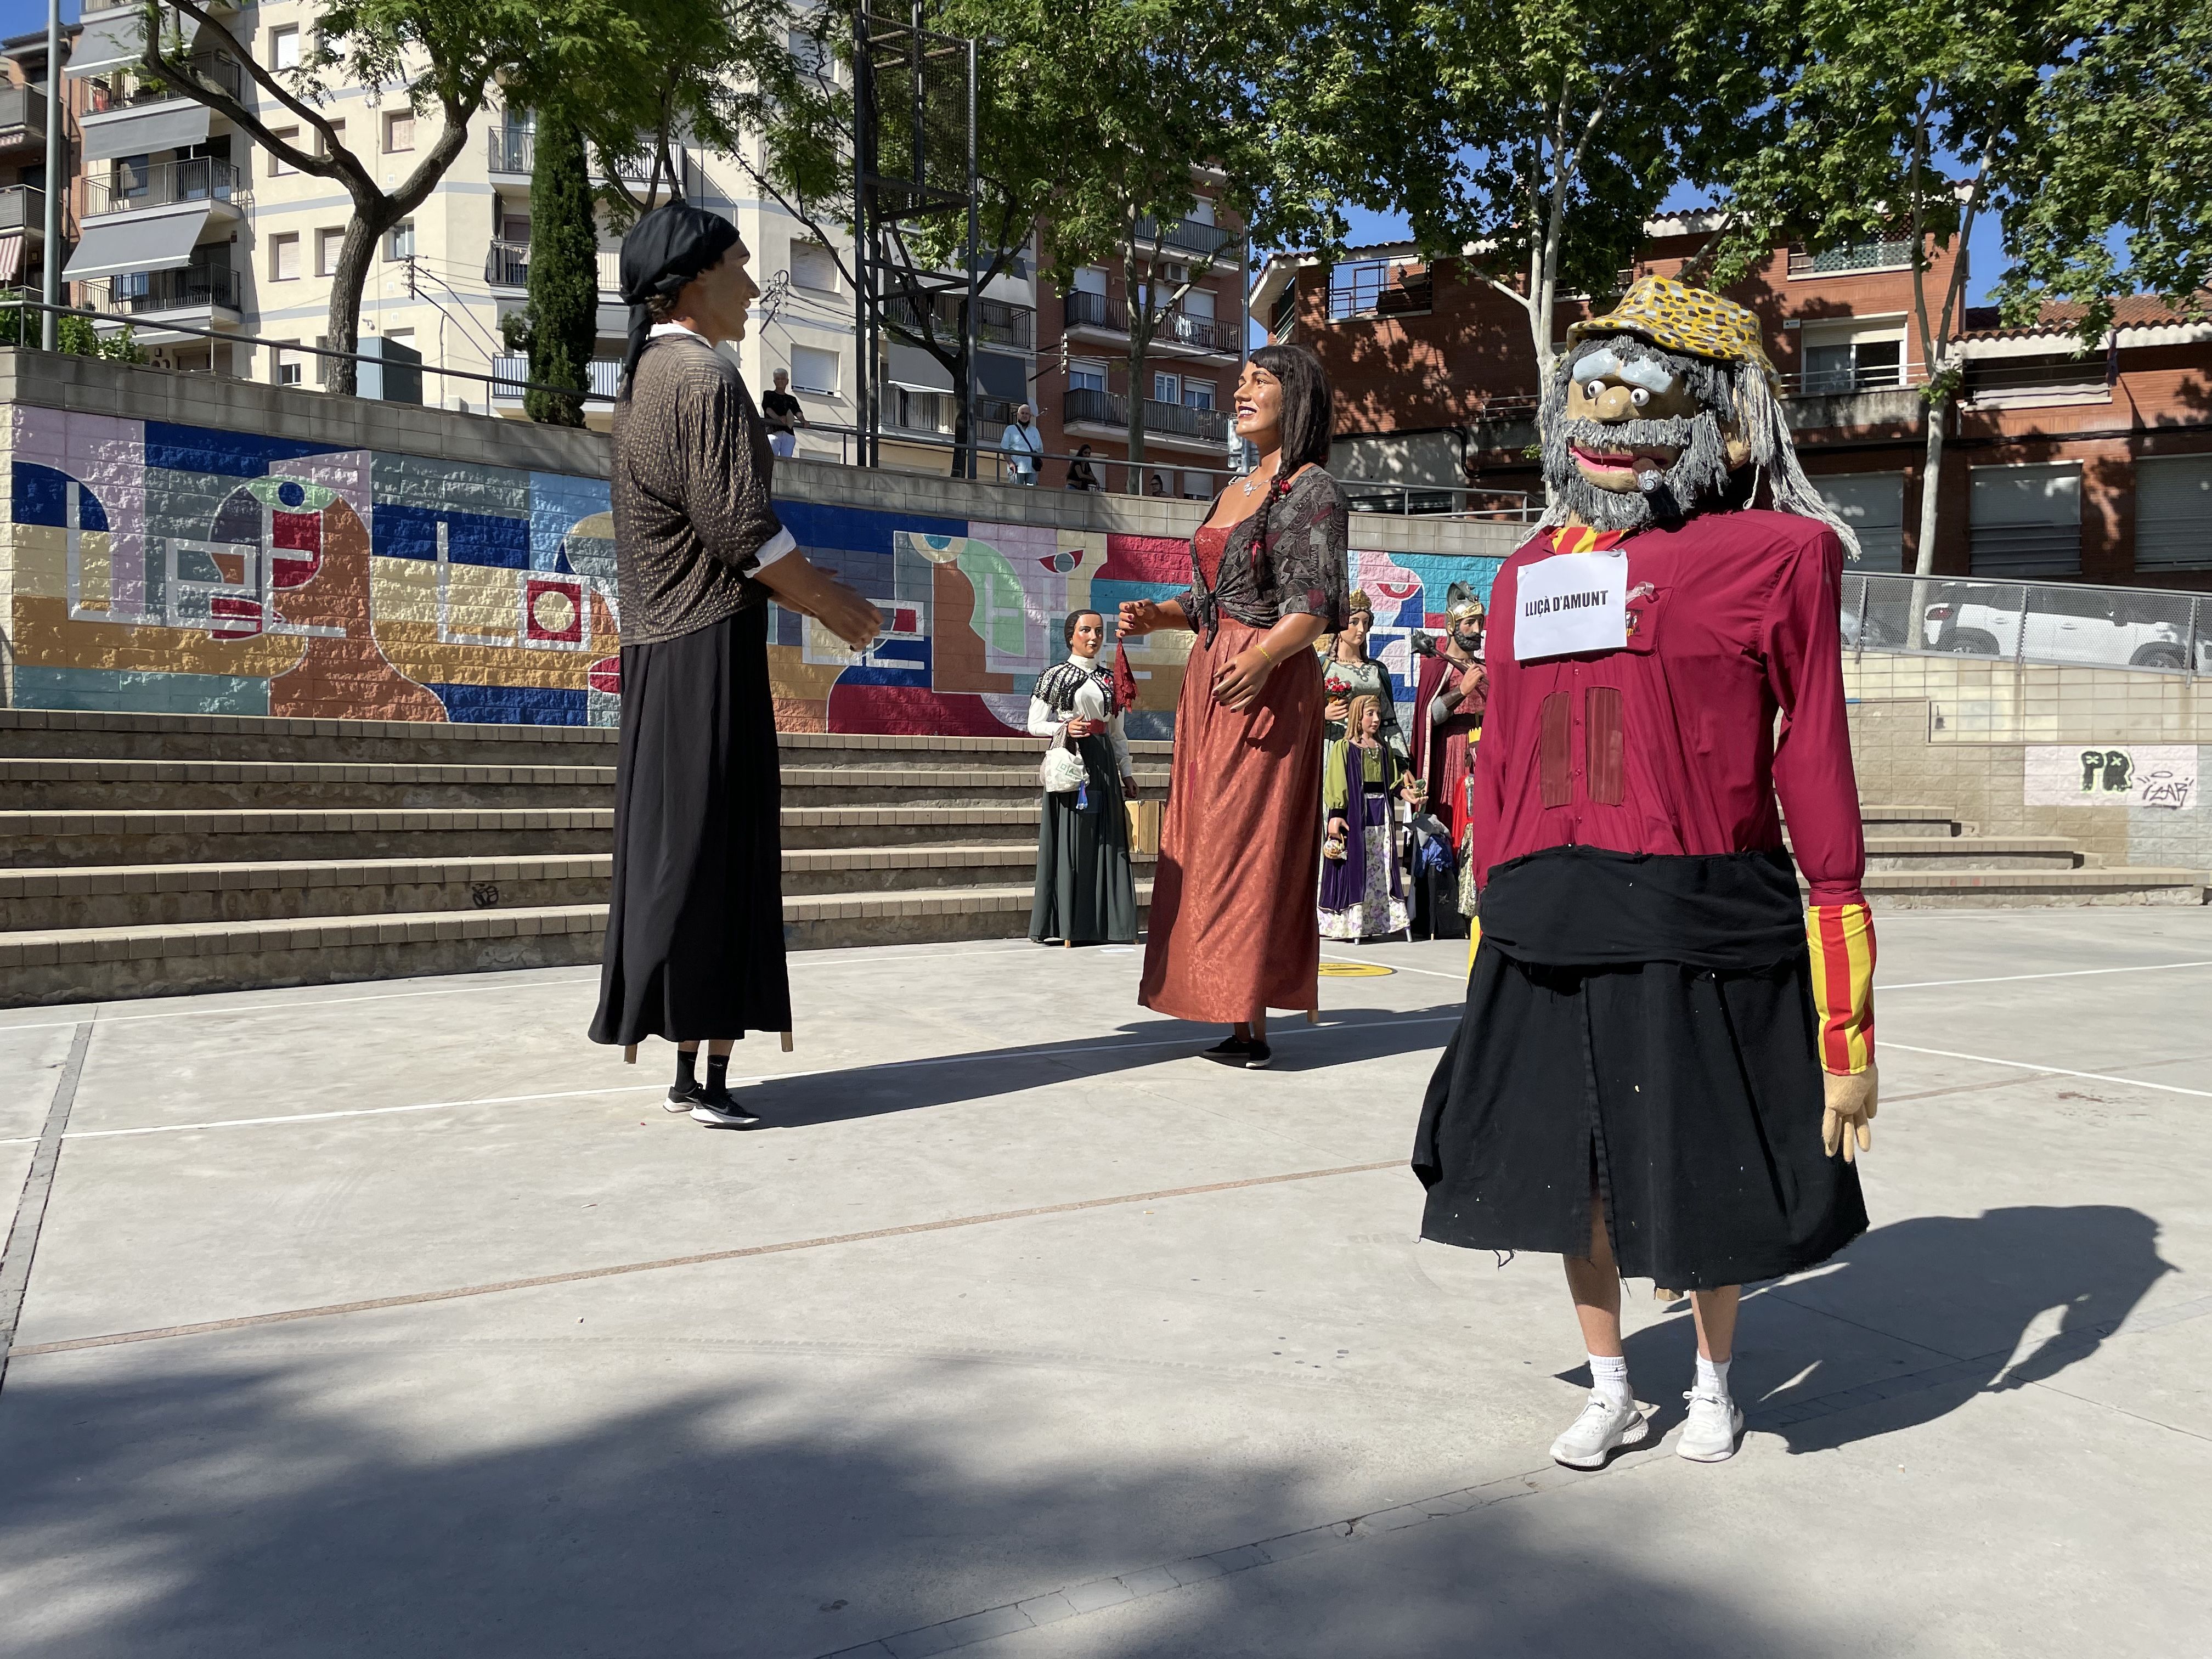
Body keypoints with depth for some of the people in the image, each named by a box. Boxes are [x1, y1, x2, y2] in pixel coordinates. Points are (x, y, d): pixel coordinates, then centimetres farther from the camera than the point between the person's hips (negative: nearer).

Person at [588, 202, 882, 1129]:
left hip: (660, 646, 10)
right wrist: (830, 605, -5)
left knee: (673, 845, 10)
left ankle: (686, 1068, 17)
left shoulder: (644, 378, 18)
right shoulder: (704, 375, -12)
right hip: (711, 648, -10)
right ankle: (709, 1074, -3)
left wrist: (808, 592, 17)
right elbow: (741, 529, -18)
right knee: (715, 848, -7)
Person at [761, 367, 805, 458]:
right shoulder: (769, 394, 12)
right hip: (773, 433, -3)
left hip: (789, 434, 3)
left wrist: (803, 420, -19)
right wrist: (778, 418, -26)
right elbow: (767, 408, -6)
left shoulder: (792, 399, 22)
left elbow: (797, 411, 5)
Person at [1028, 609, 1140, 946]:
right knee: (1071, 838, -7)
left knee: (1105, 839, 2)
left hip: (1103, 765, 5)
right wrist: (1065, 728, -18)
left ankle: (1102, 924, 6)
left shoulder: (1108, 678, 15)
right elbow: (1035, 724, 0)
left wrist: (1126, 772, 16)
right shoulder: (1055, 675, 2)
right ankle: (1068, 926, -4)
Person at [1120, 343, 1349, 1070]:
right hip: (1210, 675, 8)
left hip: (1271, 682, -8)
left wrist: (1262, 658, -31)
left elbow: (1313, 609, -14)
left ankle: (1252, 1024, -5)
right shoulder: (1231, 493, 19)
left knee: (1247, 845, -10)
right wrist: (1156, 615, 4)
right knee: (1202, 844, 5)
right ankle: (1231, 1009, 9)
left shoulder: (1313, 491, -5)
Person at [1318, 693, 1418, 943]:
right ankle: (1350, 926, -3)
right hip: (1354, 813, -5)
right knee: (1354, 869, -6)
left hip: (1381, 815, 6)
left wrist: (1404, 792, -4)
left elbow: (1393, 782, 16)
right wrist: (1336, 816, -13)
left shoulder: (1384, 749, 16)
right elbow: (1335, 786, -5)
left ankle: (1371, 923, 8)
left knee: (1380, 868, 4)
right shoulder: (1342, 747, 0)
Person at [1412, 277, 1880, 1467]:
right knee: (1574, 1179, 16)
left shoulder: (1775, 556, -4)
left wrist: (1848, 1032, -9)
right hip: (1548, 946, 4)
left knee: (1703, 1187, 14)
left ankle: (1714, 1386, 44)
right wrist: (1490, 969, 14)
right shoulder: (1529, 574, 10)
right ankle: (1612, 1393, 41)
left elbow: (1820, 788, -6)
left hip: (1706, 939, -4)